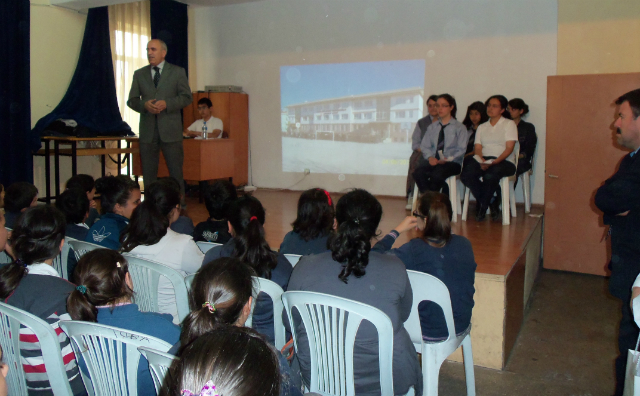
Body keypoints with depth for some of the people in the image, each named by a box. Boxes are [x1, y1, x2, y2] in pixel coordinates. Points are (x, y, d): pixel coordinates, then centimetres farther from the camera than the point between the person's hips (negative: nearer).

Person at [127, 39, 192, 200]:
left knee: (176, 171, -1)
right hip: (147, 130, 3)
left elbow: (187, 97, 0)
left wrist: (166, 103, -14)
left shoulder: (178, 72, 6)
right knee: (148, 173, 6)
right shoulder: (139, 74, 14)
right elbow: (131, 100, 11)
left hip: (170, 130, -3)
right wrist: (144, 105, -11)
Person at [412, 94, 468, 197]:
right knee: (418, 173, -30)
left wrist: (447, 159, -18)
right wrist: (430, 157, -8)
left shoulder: (460, 127, 8)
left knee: (437, 175, -36)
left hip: (452, 162, -3)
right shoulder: (432, 127, 21)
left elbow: (461, 150, -1)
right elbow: (424, 146, 13)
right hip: (433, 161, 3)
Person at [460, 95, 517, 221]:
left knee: (490, 176, -38)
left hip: (504, 161, -4)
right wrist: (482, 161, -13)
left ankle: (482, 206, -12)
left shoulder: (509, 124, 9)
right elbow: (478, 148, 11)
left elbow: (509, 148, -3)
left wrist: (494, 162, -19)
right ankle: (492, 203, -11)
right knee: (466, 175, -27)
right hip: (483, 160, 4)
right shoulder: (482, 127, 23)